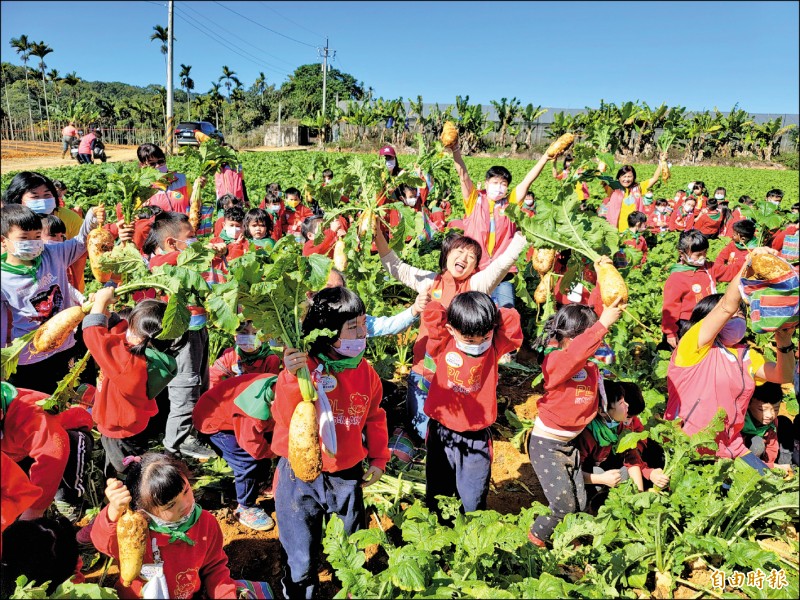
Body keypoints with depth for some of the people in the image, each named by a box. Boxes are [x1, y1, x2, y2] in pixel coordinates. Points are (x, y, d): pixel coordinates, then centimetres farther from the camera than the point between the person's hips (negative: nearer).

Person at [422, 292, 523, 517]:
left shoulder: (495, 348, -7)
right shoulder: (442, 346, -11)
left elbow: (511, 320, -13)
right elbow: (432, 313, -18)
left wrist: (488, 316, -9)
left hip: (477, 438, 0)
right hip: (441, 434, 0)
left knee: (473, 500, 8)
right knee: (437, 495, 18)